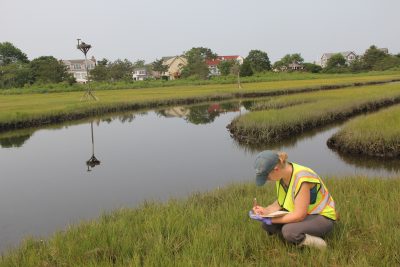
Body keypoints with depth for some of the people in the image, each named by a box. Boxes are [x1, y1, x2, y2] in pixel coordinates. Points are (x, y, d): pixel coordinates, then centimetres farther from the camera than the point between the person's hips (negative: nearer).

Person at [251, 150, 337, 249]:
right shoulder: (281, 174, -6)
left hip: (322, 218, -8)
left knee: (288, 231, -34)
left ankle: (317, 243, -7)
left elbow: (299, 215, -28)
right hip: (300, 212, 8)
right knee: (266, 225, -9)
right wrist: (265, 210, -15)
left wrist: (271, 220, -24)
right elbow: (281, 202, 3)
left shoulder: (301, 179, -31)